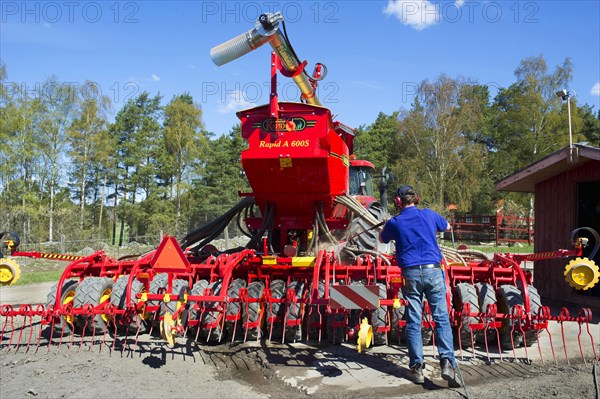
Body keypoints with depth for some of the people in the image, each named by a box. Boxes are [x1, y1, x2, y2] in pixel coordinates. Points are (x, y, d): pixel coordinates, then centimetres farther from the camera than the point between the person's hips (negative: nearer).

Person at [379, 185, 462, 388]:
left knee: (413, 322, 6)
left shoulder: (395, 222, 4)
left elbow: (382, 239, 24)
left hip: (411, 274, -1)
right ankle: (447, 362, -13)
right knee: (442, 318, 1)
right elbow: (447, 226, 29)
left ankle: (416, 368, 8)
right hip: (433, 271, 1)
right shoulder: (429, 215, 9)